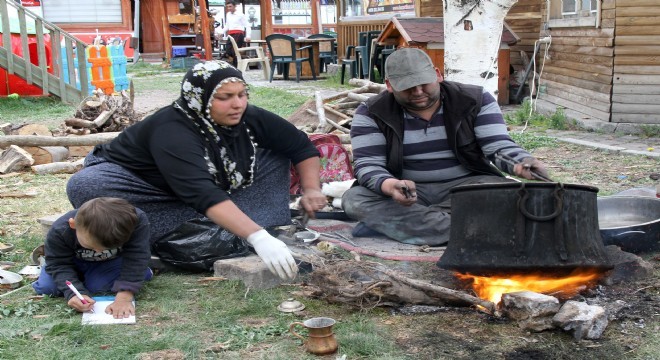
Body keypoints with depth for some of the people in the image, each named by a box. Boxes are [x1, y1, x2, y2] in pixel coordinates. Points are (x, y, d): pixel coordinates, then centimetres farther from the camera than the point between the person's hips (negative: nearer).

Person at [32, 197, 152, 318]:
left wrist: (124, 297, -45)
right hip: (75, 261, 1)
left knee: (98, 285, -24)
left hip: (112, 261, -1)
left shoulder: (137, 222, -42)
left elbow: (135, 261, -37)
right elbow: (59, 265, -25)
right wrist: (75, 293, -41)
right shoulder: (59, 231, -37)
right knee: (45, 287, -11)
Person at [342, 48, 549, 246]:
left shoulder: (475, 100, -4)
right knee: (354, 199, -29)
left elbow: (499, 147, -10)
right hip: (409, 190, 0)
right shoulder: (371, 113, -7)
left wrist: (522, 163, -34)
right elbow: (368, 165, -13)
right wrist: (389, 185, -37)